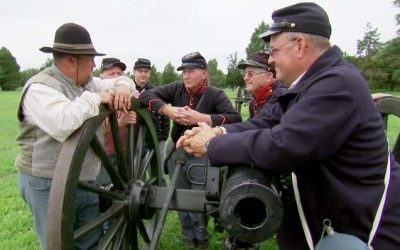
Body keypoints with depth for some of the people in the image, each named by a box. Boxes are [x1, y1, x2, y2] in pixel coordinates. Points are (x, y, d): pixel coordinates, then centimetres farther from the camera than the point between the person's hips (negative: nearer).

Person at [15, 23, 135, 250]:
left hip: (85, 183, 8)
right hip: (48, 186, -8)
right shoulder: (40, 88, -17)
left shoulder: (85, 84, 9)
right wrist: (95, 98, -22)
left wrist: (122, 87, -4)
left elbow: (122, 79, 20)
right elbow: (64, 124, -37)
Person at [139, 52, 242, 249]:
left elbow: (235, 119, -26)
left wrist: (200, 117, -33)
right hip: (176, 151, 4)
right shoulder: (177, 89, -4)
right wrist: (168, 110, -25)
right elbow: (146, 95, -9)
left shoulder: (215, 95, -12)